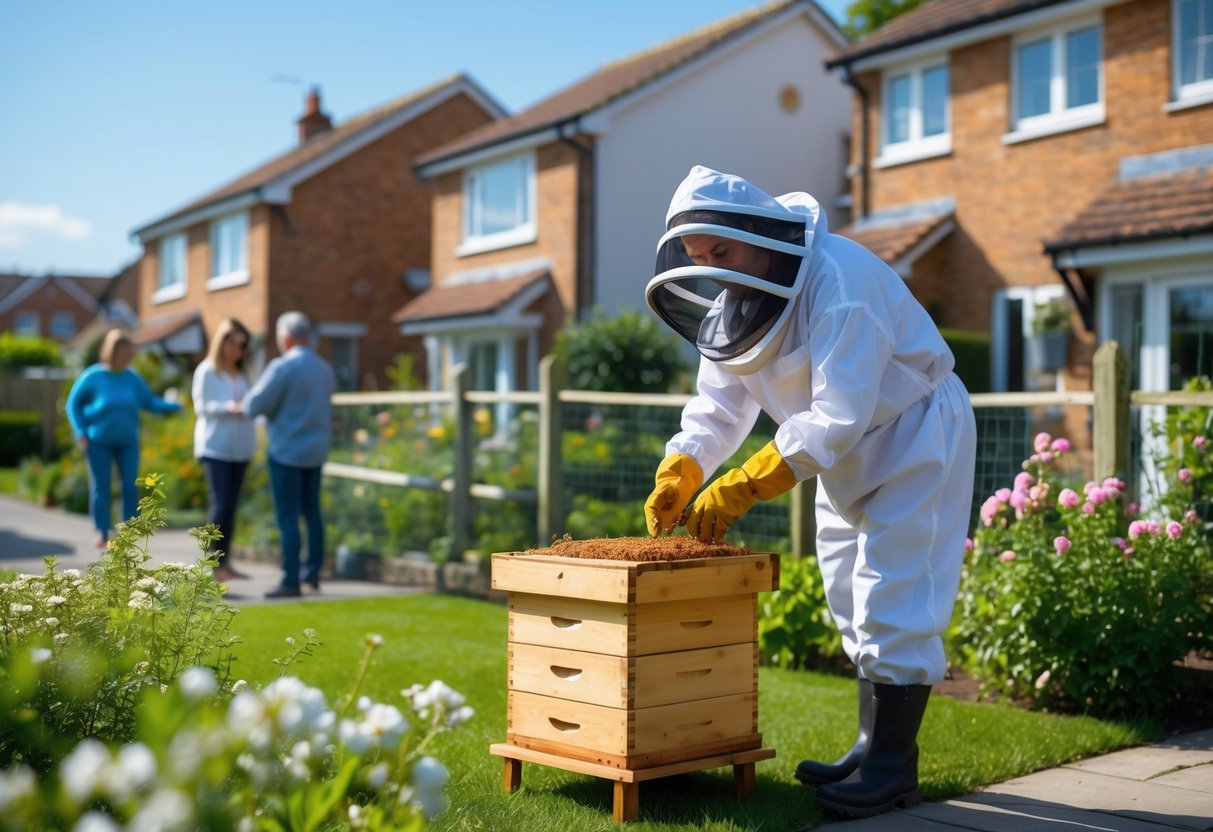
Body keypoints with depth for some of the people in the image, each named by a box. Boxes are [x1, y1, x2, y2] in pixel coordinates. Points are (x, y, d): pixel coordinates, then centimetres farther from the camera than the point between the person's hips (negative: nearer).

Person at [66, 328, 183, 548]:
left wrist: (173, 405, -11)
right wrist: (81, 433, -7)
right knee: (101, 487, 3)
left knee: (131, 487, 0)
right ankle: (102, 532, 15)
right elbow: (73, 404, 0)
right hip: (98, 442, -2)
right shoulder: (92, 377, -9)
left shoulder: (132, 378, -1)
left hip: (127, 441, 3)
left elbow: (150, 402, 5)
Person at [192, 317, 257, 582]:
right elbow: (201, 406, -7)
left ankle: (226, 562, 10)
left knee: (231, 505, 6)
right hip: (215, 447, -6)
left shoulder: (241, 373, 16)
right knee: (219, 504, -10)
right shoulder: (206, 371, -2)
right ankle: (216, 563, -6)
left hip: (239, 448, 6)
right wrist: (228, 407, -22)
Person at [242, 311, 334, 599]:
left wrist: (244, 405, 6)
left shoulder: (282, 366, -15)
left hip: (287, 448, -7)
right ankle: (313, 572, 18)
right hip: (316, 448, 7)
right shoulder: (324, 368, 6)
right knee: (312, 511, 16)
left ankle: (291, 582, -3)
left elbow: (255, 404, -16)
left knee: (288, 516, -3)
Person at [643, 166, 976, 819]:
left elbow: (838, 417, -37)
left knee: (892, 599, -9)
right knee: (853, 600, 13)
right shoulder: (735, 295, -4)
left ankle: (894, 768, 1)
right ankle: (871, 747, 24)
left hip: (913, 435, -9)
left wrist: (742, 488, -39)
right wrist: (679, 472, -22)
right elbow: (720, 402, -4)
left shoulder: (838, 279, -32)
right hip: (849, 454, 9)